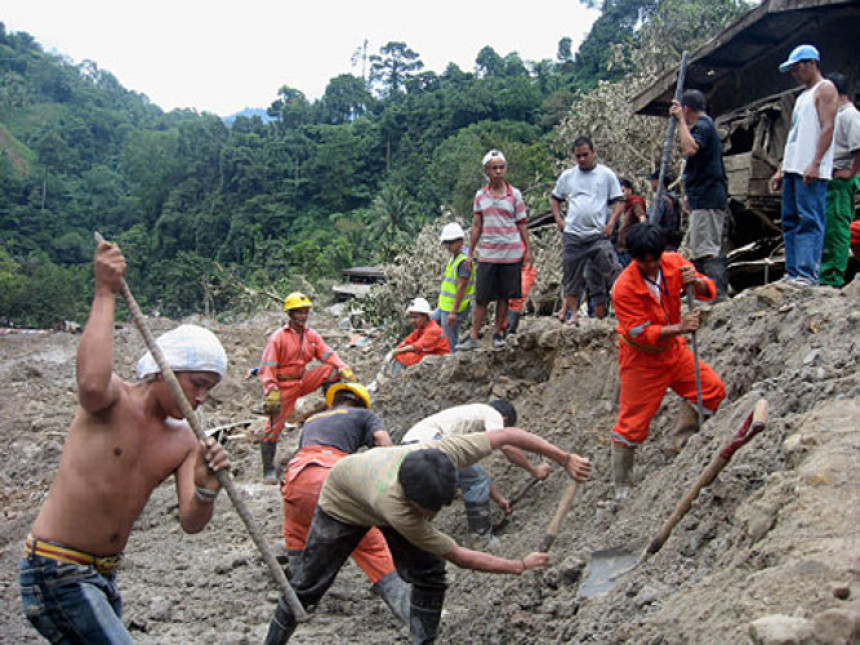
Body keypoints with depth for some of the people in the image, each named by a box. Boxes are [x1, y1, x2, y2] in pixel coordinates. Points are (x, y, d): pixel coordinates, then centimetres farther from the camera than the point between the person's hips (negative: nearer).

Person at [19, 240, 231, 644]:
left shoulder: (185, 441, 6)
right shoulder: (113, 399, -12)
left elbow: (190, 524, -4)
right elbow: (92, 384, -39)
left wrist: (206, 490, -26)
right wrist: (105, 293, -31)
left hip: (103, 574, 8)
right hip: (55, 573, -8)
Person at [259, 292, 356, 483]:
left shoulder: (312, 336, 4)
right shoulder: (278, 338, -12)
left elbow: (328, 355, 0)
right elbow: (267, 367, -16)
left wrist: (344, 369, -19)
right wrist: (271, 392, -27)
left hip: (303, 381, 5)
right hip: (284, 387, -5)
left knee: (332, 371, -12)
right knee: (274, 427, -4)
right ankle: (268, 470, 6)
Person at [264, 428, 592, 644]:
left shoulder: (445, 453, -40)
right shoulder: (396, 508, -48)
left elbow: (507, 435, -25)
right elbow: (460, 556, -37)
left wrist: (565, 458, -24)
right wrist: (521, 566, -28)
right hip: (343, 503, -5)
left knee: (429, 575, -10)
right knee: (307, 586, 2)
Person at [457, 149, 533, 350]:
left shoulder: (515, 194, 2)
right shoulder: (480, 195, 7)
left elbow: (522, 225, 5)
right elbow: (476, 226, 11)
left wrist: (528, 250, 0)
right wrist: (470, 253, 9)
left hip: (511, 253, -1)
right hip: (487, 254, 1)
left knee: (503, 296, 5)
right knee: (481, 297, 0)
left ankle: (497, 333, 17)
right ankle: (473, 338, 4)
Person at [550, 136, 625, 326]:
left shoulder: (606, 175, 4)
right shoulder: (567, 176, 11)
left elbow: (619, 201, 5)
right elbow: (554, 198, 21)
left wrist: (611, 223, -8)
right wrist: (558, 219, 7)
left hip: (598, 234, -2)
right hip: (572, 235, 2)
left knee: (613, 271, -11)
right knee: (572, 276, 5)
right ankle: (573, 314, 13)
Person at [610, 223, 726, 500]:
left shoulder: (674, 263, -10)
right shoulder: (624, 287, -26)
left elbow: (708, 291, -10)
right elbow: (642, 333, -26)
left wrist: (695, 282, -33)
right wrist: (679, 328, -38)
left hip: (673, 349, 6)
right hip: (641, 359, -6)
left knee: (713, 389, 4)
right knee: (633, 423, -3)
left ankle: (679, 446, 21)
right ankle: (621, 488, 12)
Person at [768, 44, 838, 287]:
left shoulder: (825, 89, 0)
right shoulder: (802, 96, 26)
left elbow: (827, 128, -12)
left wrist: (815, 164, -21)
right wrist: (781, 170, 19)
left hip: (811, 170, -9)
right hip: (793, 168, 9)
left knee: (810, 221, -13)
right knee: (791, 221, 6)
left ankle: (807, 274, -18)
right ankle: (793, 273, 8)